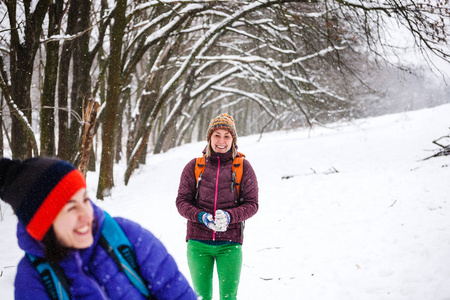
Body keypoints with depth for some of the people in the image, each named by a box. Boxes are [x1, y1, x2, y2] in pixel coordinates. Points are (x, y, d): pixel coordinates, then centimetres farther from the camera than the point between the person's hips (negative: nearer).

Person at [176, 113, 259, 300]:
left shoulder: (243, 167, 2)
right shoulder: (194, 167, 3)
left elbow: (252, 204, 1)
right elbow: (182, 202, 4)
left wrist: (229, 216, -17)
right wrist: (201, 216, -16)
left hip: (230, 243, -1)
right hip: (198, 242, 1)